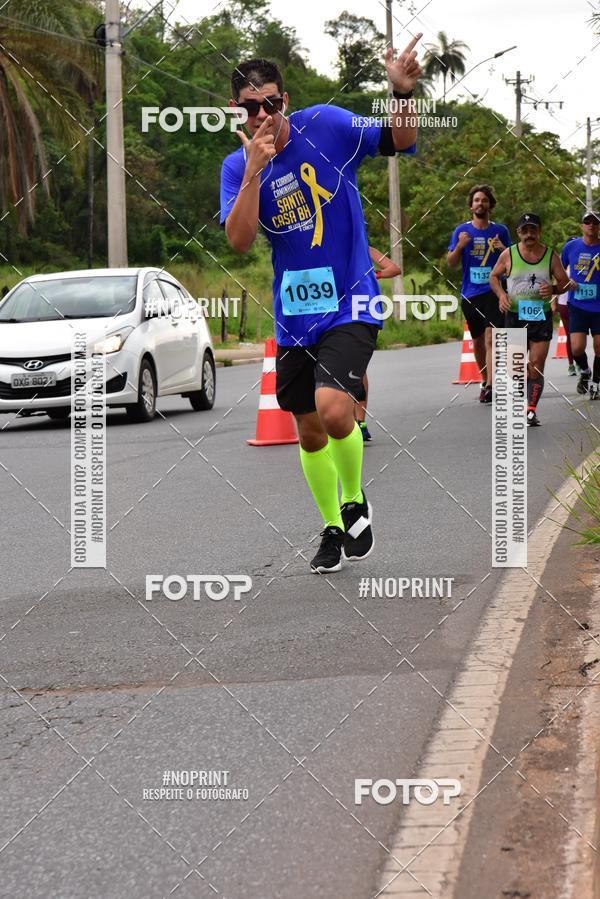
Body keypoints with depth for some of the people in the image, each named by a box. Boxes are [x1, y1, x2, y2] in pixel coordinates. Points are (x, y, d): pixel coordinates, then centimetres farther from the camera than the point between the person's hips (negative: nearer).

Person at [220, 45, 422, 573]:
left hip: (349, 304, -4)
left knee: (333, 409, -24)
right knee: (310, 433, 13)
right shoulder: (237, 167, 0)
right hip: (293, 316, 4)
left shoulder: (326, 126, -7)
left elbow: (400, 141, -6)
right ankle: (334, 530, 33)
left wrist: (404, 93, -24)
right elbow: (239, 240, -13)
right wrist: (255, 170, -22)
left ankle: (355, 502, 3)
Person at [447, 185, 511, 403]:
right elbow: (451, 263, 4)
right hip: (470, 294, 2)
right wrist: (459, 246, -15)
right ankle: (485, 379, 32)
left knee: (491, 337, -17)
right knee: (477, 341, 13)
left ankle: (490, 387, -23)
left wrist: (503, 250, -10)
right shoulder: (461, 230, 6)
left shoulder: (500, 230, 5)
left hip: (494, 292, -2)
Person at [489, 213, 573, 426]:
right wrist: (501, 294, -7)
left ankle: (531, 410, -2)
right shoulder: (508, 254, -1)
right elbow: (494, 276, 12)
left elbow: (564, 282, 8)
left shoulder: (550, 255, 1)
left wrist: (554, 289, -14)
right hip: (515, 315, 0)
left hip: (542, 317, 0)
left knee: (537, 366, -7)